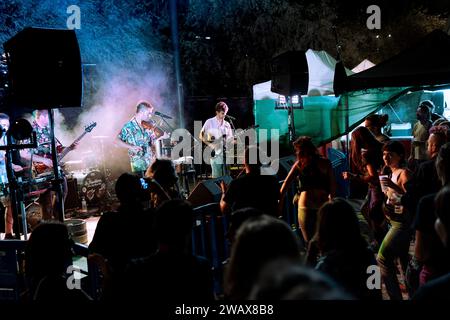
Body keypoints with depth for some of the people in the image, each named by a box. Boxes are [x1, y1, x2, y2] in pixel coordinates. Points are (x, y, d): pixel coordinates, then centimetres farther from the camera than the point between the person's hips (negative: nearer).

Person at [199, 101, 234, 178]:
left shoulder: (227, 124, 13)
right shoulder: (210, 122, 0)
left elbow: (230, 139, 16)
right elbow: (201, 136, 1)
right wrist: (209, 144, -11)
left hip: (226, 155, 4)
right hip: (215, 154, -4)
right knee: (216, 178, -6)